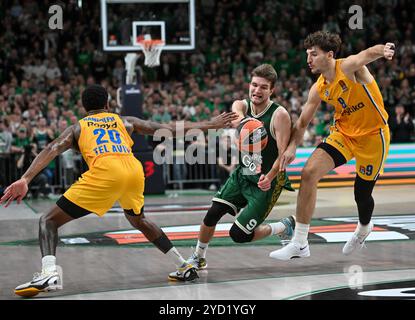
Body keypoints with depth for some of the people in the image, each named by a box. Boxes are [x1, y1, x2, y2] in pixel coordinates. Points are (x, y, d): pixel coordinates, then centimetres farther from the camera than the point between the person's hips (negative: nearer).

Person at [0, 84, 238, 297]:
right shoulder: (125, 122, 32)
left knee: (49, 221, 5)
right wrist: (209, 125, 40)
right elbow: (168, 129, 32)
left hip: (105, 172, -4)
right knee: (138, 220, 34)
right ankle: (185, 267, 33)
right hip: (134, 171, 4)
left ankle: (49, 274, -21)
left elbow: (51, 150, 8)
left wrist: (25, 180, -3)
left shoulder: (77, 128, 25)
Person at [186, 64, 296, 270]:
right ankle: (198, 258, 14)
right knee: (213, 213, -9)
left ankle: (283, 227, 16)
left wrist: (269, 177, -37)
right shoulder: (242, 106, -3)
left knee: (238, 234, -8)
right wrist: (238, 119, -54)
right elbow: (236, 113, -29)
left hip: (266, 182, -5)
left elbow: (284, 153, -21)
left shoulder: (279, 115, -18)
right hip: (242, 175, 5)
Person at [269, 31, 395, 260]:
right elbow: (302, 123, 6)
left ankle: (364, 228, 47)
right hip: (343, 133, 5)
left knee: (362, 194, 6)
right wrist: (292, 147, -10)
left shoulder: (349, 67, -21)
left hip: (373, 135, -5)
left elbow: (369, 53, -43)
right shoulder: (319, 89, -3)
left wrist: (383, 50, -66)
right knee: (309, 172, -16)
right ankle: (299, 244, -13)